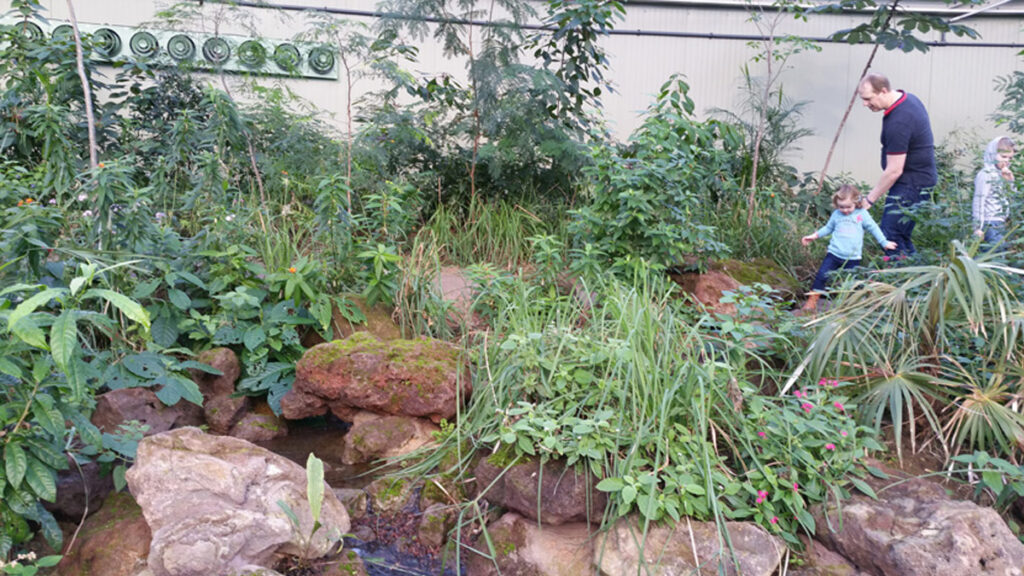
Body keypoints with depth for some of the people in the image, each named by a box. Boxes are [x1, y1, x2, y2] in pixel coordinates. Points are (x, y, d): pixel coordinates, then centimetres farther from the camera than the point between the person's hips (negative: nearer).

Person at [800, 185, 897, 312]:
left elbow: (873, 228, 7)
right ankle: (812, 300, 0)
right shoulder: (836, 214, 4)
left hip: (853, 258, -1)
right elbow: (828, 228, 17)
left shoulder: (862, 214, 0)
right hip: (834, 254, 1)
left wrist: (884, 242, 8)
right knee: (821, 276, -7)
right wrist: (815, 236, 8)